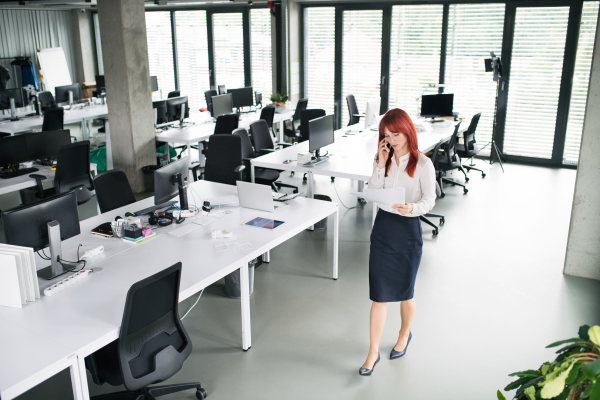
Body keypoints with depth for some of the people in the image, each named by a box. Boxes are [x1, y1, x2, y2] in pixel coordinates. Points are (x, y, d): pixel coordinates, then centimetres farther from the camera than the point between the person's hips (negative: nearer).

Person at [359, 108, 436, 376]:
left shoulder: (422, 164, -9)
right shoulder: (385, 160, 4)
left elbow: (430, 200, -11)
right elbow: (372, 194, -1)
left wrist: (412, 208, -31)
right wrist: (380, 166, -10)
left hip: (408, 230, -3)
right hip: (383, 226, 3)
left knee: (404, 291, 14)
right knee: (378, 294, 3)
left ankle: (404, 334, 42)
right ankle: (373, 353, 12)